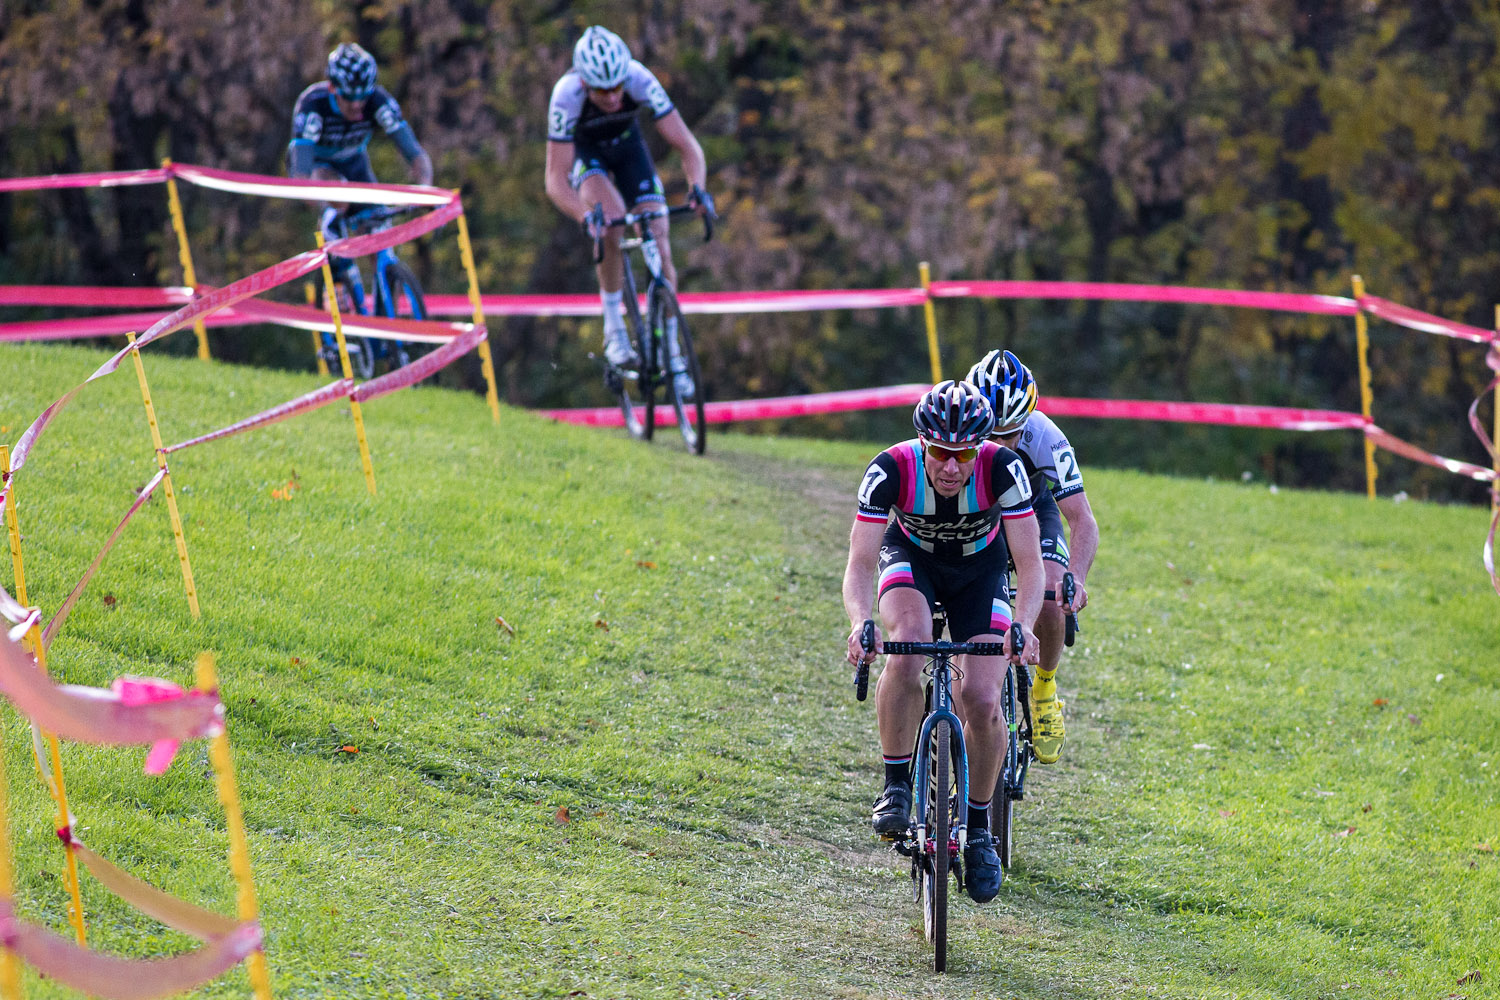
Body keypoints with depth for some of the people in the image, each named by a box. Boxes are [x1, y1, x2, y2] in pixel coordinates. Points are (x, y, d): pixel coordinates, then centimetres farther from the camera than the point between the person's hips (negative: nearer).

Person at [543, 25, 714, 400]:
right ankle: (614, 331, -19)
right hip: (583, 151, -2)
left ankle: (671, 354, 10)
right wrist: (584, 215, -55)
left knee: (659, 251, -8)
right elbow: (556, 179, -37)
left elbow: (686, 145, -31)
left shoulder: (640, 80, -35)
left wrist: (697, 187, -50)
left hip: (627, 144, 2)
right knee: (611, 216, -33)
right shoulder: (567, 96, -38)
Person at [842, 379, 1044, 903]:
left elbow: (1030, 564, -31)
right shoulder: (892, 469, -33)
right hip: (911, 558, -1)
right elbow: (859, 566, -32)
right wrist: (861, 622, -52)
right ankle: (896, 785, -20)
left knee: (981, 699, -15)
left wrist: (1023, 624, -49)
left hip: (980, 570, 1)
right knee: (909, 645, -34)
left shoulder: (1001, 468, -33)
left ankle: (978, 827, 7)